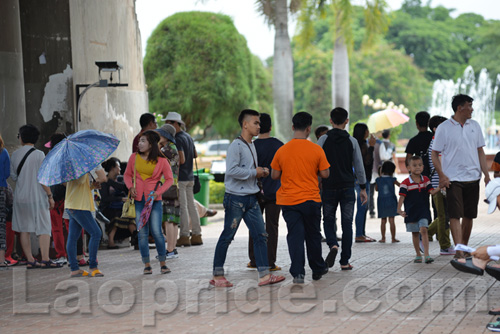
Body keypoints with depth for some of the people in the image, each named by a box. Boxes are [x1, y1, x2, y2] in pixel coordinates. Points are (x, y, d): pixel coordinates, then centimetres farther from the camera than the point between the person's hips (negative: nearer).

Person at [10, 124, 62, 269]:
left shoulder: (15, 154, 4)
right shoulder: (39, 154, -9)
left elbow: (13, 176, 9)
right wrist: (50, 196, -6)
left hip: (20, 197, 4)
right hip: (37, 196, -4)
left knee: (24, 229, 8)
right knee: (44, 228, -1)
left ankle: (30, 260, 8)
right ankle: (45, 260, -8)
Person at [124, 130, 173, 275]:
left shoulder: (161, 161, -3)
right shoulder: (134, 157, 5)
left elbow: (169, 179, 3)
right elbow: (127, 175, 16)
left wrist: (158, 192, -10)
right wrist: (130, 187, -3)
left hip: (154, 199, -3)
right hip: (138, 199, 3)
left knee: (156, 232, -7)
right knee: (142, 233, 2)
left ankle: (163, 264, 7)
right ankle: (147, 265, 9)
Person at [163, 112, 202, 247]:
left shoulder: (178, 139, -15)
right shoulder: (188, 136, 14)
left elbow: (181, 160, -21)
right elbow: (195, 155, 23)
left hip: (180, 177, -9)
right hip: (189, 176, 9)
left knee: (182, 207, -6)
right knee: (191, 205, 10)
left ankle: (184, 236, -5)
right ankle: (196, 235, 12)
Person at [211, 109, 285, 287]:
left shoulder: (252, 146, 16)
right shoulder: (236, 146, -13)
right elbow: (231, 170, -25)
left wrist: (261, 172, 7)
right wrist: (254, 172, -16)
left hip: (251, 198, 9)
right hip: (236, 198, -9)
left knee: (260, 235, 2)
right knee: (227, 236, 0)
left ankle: (264, 275, 2)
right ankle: (217, 275, 9)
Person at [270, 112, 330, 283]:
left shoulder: (282, 150, -4)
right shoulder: (316, 150, -7)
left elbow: (274, 175, 2)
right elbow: (325, 174, -3)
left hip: (288, 200, 0)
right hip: (311, 199, 0)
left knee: (295, 235, 1)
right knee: (313, 235, 14)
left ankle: (298, 272, -9)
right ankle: (317, 269, 28)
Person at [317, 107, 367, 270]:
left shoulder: (323, 140, -2)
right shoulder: (352, 141, 1)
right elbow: (359, 166, 3)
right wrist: (363, 188, 11)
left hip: (329, 187, -1)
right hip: (348, 187, 1)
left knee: (328, 220, 12)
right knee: (347, 223, 4)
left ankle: (333, 245, -17)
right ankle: (345, 261, 2)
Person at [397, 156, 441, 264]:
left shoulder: (425, 180, 4)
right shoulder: (406, 183, -6)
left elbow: (432, 191, -4)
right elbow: (402, 196, -12)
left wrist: (439, 187, -24)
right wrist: (399, 209, -25)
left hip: (423, 210, 1)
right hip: (411, 212, -1)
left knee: (423, 230, -13)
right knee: (415, 233, 9)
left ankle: (426, 255, -16)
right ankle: (418, 255, 20)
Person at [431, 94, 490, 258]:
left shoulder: (475, 126, 10)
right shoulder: (444, 128, -3)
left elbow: (480, 152, 14)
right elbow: (434, 154, -1)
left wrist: (486, 175, 7)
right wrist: (442, 175, -12)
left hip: (473, 177, 4)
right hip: (453, 178, -4)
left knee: (469, 215, 8)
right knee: (455, 215, -11)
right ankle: (459, 250, -17)